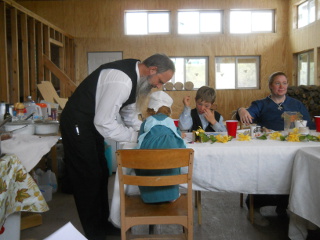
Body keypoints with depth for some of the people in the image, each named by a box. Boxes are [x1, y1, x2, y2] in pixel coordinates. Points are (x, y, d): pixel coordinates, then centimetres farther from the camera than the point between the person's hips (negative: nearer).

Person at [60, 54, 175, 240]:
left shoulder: (135, 74, 0)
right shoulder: (122, 80, -30)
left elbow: (129, 112, 12)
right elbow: (104, 122, -28)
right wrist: (135, 136, -18)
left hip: (92, 123, 10)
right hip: (77, 125, -9)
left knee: (101, 174, 14)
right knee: (88, 179, -1)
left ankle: (103, 224, 29)